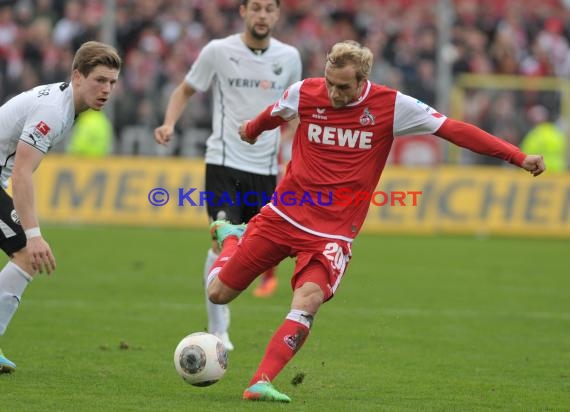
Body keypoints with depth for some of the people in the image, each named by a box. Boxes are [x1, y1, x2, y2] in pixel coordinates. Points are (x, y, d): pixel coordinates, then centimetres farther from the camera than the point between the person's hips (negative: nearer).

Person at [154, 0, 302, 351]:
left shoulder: (289, 57, 4)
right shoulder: (218, 51, -4)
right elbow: (186, 90, 8)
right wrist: (169, 124, -10)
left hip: (266, 167, 3)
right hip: (225, 161, -3)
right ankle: (217, 331, -11)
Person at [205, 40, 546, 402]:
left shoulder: (391, 106, -9)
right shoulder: (303, 93, -4)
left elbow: (453, 129, -10)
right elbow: (272, 116, 19)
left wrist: (518, 157, -15)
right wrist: (251, 131, 41)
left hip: (333, 232, -2)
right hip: (283, 217, 2)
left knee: (309, 299, -28)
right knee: (219, 293, 5)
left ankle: (261, 384, -25)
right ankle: (231, 237, 39)